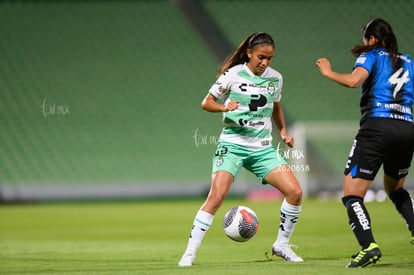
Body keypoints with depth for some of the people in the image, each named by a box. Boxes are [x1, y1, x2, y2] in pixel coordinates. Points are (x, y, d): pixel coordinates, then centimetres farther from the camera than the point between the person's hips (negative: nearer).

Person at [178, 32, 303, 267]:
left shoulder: (275, 78, 5)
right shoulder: (233, 75, -8)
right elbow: (206, 103, -3)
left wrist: (283, 131, 9)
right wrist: (225, 107, -23)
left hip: (263, 148, 4)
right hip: (232, 144, -4)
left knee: (295, 192, -9)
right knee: (217, 196, -22)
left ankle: (282, 245, 10)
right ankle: (190, 252, -14)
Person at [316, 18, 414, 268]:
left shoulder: (371, 56, 5)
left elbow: (354, 80, -13)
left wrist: (329, 72, 2)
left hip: (377, 126, -6)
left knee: (352, 194, -6)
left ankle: (368, 245, -26)